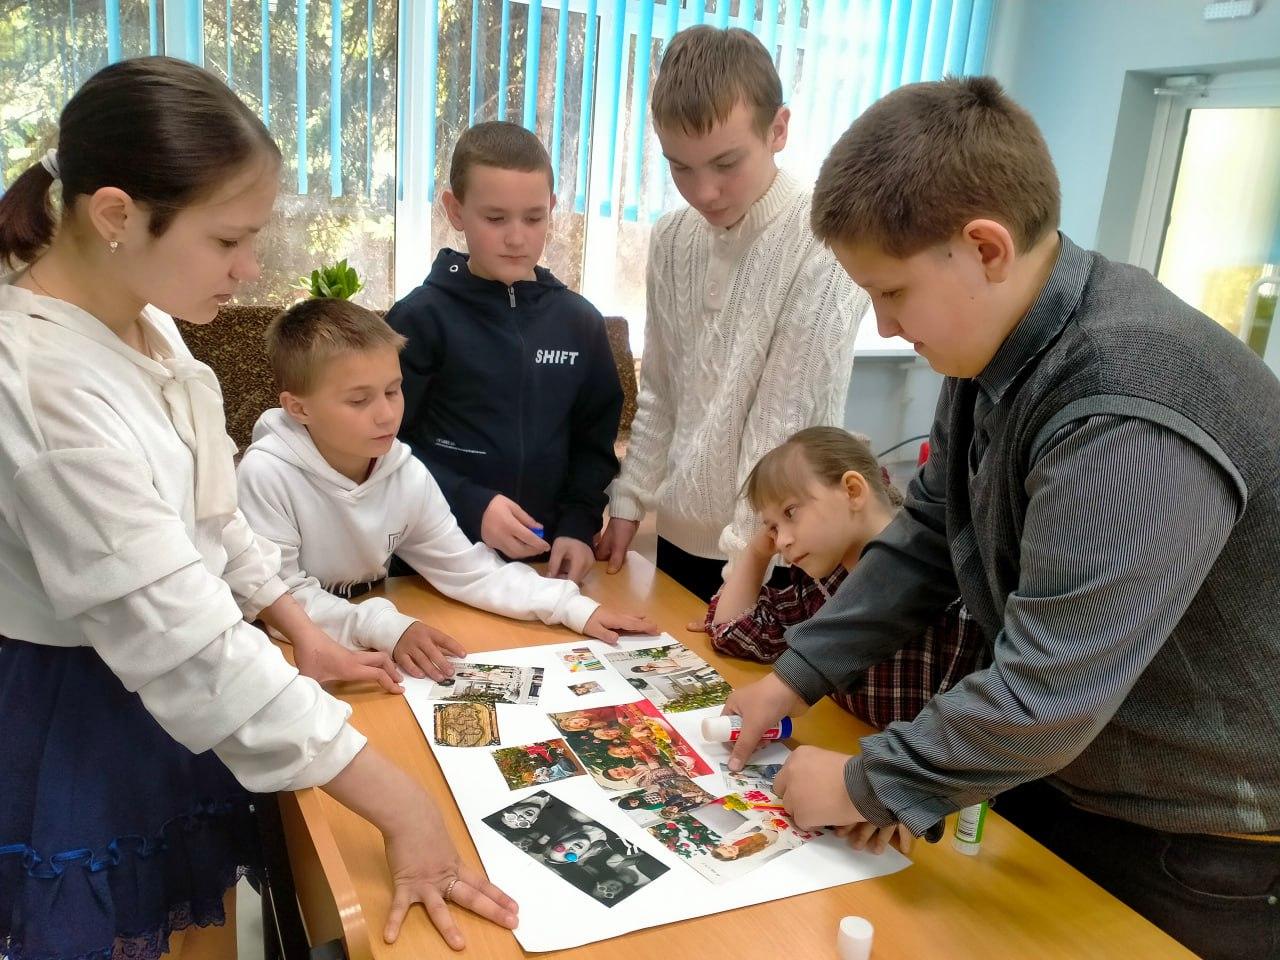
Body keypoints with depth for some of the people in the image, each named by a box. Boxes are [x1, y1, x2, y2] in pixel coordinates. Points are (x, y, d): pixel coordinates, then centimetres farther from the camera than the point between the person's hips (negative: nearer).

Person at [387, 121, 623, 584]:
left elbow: (595, 440, 7)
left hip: (544, 560, 3)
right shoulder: (422, 317, -9)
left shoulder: (580, 322, 3)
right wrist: (469, 506, -19)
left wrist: (579, 526, -5)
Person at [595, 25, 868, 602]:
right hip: (679, 534, 6)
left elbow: (788, 423, -18)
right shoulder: (671, 239, 2)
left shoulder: (822, 247, -18)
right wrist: (628, 501, 8)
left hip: (770, 555, -6)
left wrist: (746, 559, -17)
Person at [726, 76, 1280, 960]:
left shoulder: (1127, 415, -34)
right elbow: (928, 535, 3)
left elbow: (1046, 696, -32)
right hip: (1061, 777, 7)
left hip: (1202, 848, -7)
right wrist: (799, 675, -1)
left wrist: (865, 786, -18)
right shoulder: (999, 344, -5)